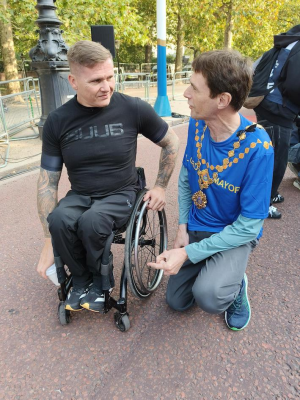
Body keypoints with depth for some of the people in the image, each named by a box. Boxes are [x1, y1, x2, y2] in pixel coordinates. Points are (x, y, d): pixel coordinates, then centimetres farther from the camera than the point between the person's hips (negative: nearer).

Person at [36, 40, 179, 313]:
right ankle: (80, 278, 0)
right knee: (59, 220, -30)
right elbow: (47, 182, -4)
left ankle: (99, 278, 0)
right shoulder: (58, 121, -6)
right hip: (80, 195, 2)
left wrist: (160, 186, 0)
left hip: (121, 194, -2)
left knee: (91, 221, -33)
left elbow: (171, 143, 5)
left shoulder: (133, 109, -11)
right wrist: (50, 240, -8)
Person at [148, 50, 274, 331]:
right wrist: (183, 228, -8)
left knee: (208, 296, -31)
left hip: (236, 235, -4)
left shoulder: (257, 147, -29)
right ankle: (211, 268, 35)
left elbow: (249, 225, -23)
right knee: (177, 301, 12)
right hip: (195, 227, 5)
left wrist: (189, 254, -26)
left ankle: (236, 286, 4)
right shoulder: (197, 124, -12)